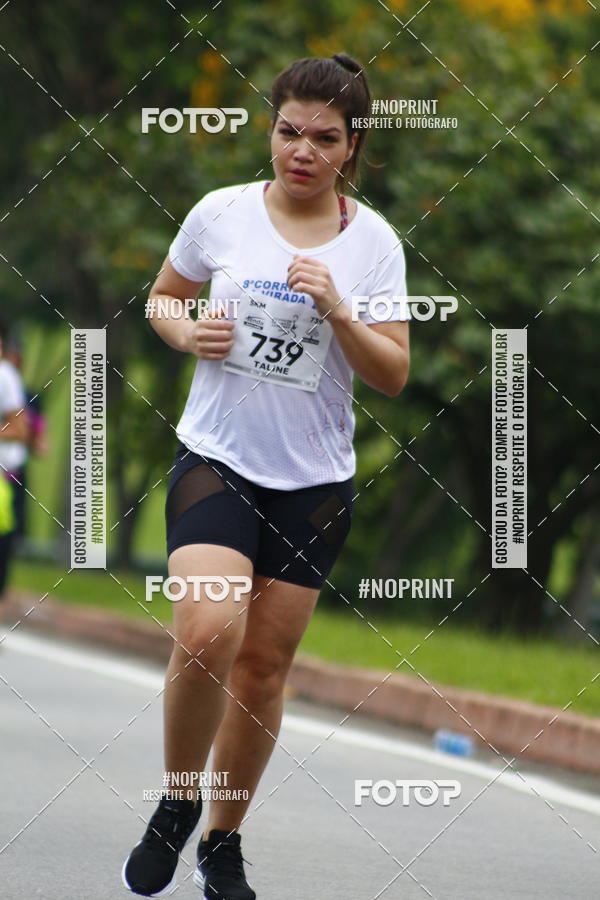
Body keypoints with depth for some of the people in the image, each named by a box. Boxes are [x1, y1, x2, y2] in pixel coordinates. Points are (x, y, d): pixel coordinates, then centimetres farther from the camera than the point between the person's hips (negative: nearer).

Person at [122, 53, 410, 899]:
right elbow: (162, 297, 14)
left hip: (316, 481, 2)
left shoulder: (373, 241, -1)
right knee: (207, 635, -23)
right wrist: (186, 332, -8)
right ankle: (176, 805, 0)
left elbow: (393, 376, -2)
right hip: (216, 460, -2)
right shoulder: (221, 213, -2)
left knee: (264, 665, 6)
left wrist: (336, 311, -18)